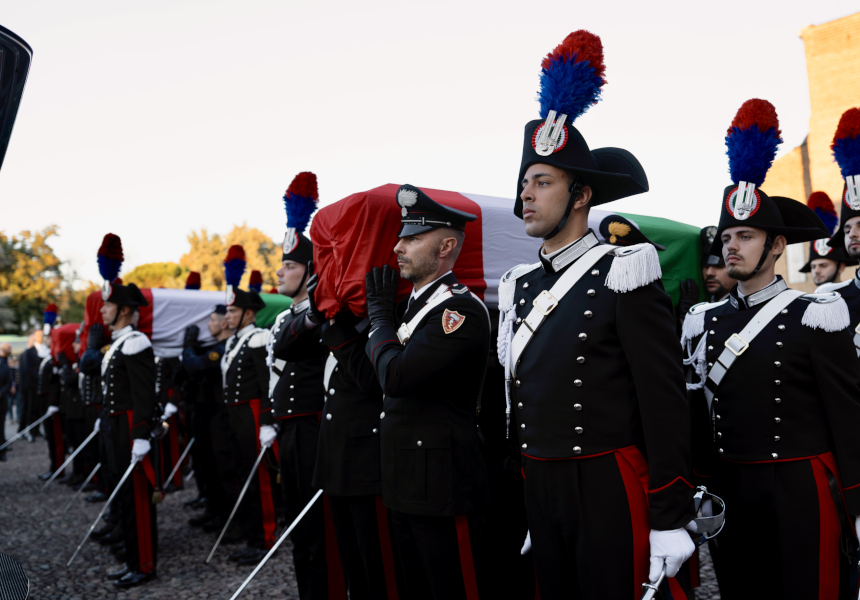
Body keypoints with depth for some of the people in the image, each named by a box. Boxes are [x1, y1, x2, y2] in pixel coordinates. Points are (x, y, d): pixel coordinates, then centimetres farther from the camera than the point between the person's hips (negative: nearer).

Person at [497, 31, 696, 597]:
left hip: (611, 488, -6)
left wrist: (671, 519, -15)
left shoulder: (624, 274, -10)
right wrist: (525, 503, 17)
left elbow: (666, 402, -13)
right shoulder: (520, 287, 10)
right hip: (539, 488, 6)